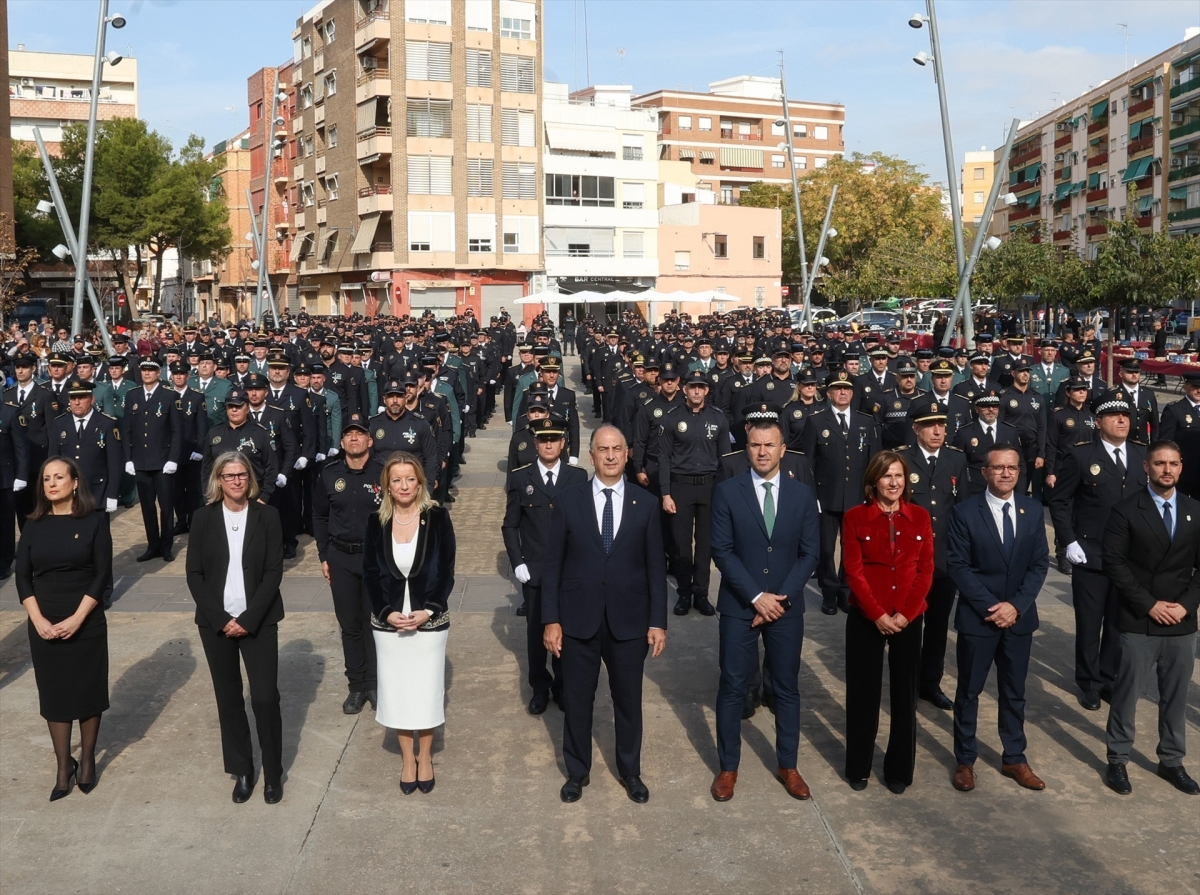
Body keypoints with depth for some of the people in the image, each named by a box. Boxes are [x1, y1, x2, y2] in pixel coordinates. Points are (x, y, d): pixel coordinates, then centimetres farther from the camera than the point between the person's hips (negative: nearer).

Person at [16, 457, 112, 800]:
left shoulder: (94, 521, -5)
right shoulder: (34, 525, 3)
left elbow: (102, 574, -9)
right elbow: (23, 577, 1)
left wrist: (76, 619, -16)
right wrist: (39, 620, -11)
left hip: (86, 624, -2)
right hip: (44, 626, 3)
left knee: (88, 691, 7)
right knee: (53, 693, 8)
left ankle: (87, 759, 23)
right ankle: (63, 766, 19)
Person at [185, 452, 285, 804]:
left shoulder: (267, 515, -2)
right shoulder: (203, 517, 1)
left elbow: (274, 572, -5)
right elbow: (194, 574, 0)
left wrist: (248, 619, -13)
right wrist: (221, 619, -10)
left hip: (259, 621, -1)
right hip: (216, 623, 2)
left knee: (265, 698, -5)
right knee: (228, 698, 8)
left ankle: (273, 773, 11)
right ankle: (242, 771, 21)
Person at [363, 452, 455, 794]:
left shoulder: (437, 517, -7)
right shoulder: (376, 521, -1)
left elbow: (446, 571, -5)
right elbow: (370, 573, 1)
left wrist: (427, 611, -15)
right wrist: (387, 612, -11)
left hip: (430, 621, -1)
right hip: (388, 624, 2)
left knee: (426, 690, 8)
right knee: (396, 691, 9)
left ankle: (425, 757, 27)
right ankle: (408, 758, 26)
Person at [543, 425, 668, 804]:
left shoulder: (646, 503, -1)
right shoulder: (568, 500, -3)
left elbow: (656, 566, 1)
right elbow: (553, 564, -2)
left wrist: (658, 622, -2)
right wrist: (551, 619, -5)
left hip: (629, 620, 1)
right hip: (578, 619, 0)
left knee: (628, 700, 13)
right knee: (576, 700, 12)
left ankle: (630, 771, 33)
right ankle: (577, 771, 31)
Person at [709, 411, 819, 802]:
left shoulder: (802, 495, 2)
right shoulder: (727, 491, -5)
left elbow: (810, 553, 1)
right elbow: (722, 550, -8)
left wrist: (780, 597, -10)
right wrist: (756, 597, -14)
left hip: (786, 606, 2)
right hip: (739, 605, -2)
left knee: (786, 687, 10)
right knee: (733, 686, 5)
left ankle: (787, 765, 24)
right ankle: (728, 766, 18)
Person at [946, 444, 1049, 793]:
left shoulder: (1033, 509, 2)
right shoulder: (964, 512, -8)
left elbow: (1040, 563, 1)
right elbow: (957, 566, -11)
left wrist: (1016, 605, -12)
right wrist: (990, 606, -16)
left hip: (1019, 616, 3)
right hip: (977, 616, -3)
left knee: (1014, 692, 14)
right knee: (969, 691, 8)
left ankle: (1014, 759, 27)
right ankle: (965, 760, 21)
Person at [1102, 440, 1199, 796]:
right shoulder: (1126, 510, -5)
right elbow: (1114, 562, -9)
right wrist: (1149, 604, -14)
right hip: (1139, 621, -3)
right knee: (1127, 693, 3)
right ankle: (1118, 760, 16)